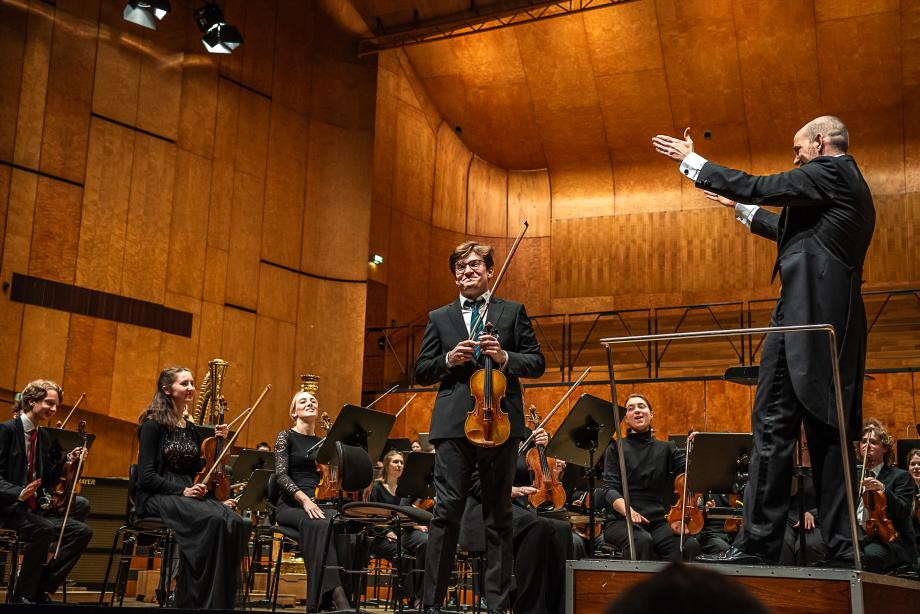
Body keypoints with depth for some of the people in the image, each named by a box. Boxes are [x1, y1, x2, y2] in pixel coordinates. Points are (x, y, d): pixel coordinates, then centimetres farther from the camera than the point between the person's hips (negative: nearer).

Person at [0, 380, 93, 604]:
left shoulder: (43, 436, 16)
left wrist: (67, 461, 3)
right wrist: (18, 493, -31)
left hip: (34, 509, 8)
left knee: (82, 531, -8)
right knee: (45, 529, -34)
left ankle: (41, 590, -5)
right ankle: (21, 596, -18)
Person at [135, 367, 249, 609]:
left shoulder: (191, 429, 17)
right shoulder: (153, 425, -3)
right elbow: (146, 476, -10)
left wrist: (217, 442, 8)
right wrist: (182, 490, -18)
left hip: (189, 494, 6)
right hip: (158, 496, -6)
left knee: (236, 523, -25)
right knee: (213, 520, -34)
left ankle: (221, 600, -20)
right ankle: (197, 600, -24)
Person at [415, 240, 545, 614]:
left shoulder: (513, 312, 12)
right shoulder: (439, 318, 15)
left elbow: (537, 363, 6)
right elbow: (421, 372, 11)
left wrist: (504, 357, -11)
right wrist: (449, 359, -7)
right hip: (453, 424, 0)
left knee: (498, 516, 5)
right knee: (446, 512, -3)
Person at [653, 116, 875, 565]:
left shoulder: (828, 172, -3)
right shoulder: (851, 186, 26)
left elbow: (757, 187, -6)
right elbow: (796, 232, 34)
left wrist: (691, 161, 4)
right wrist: (742, 208, 42)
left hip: (807, 314, -10)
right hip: (839, 322, 10)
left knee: (773, 427, -9)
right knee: (828, 434, 8)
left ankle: (758, 544, -8)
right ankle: (842, 550, 8)